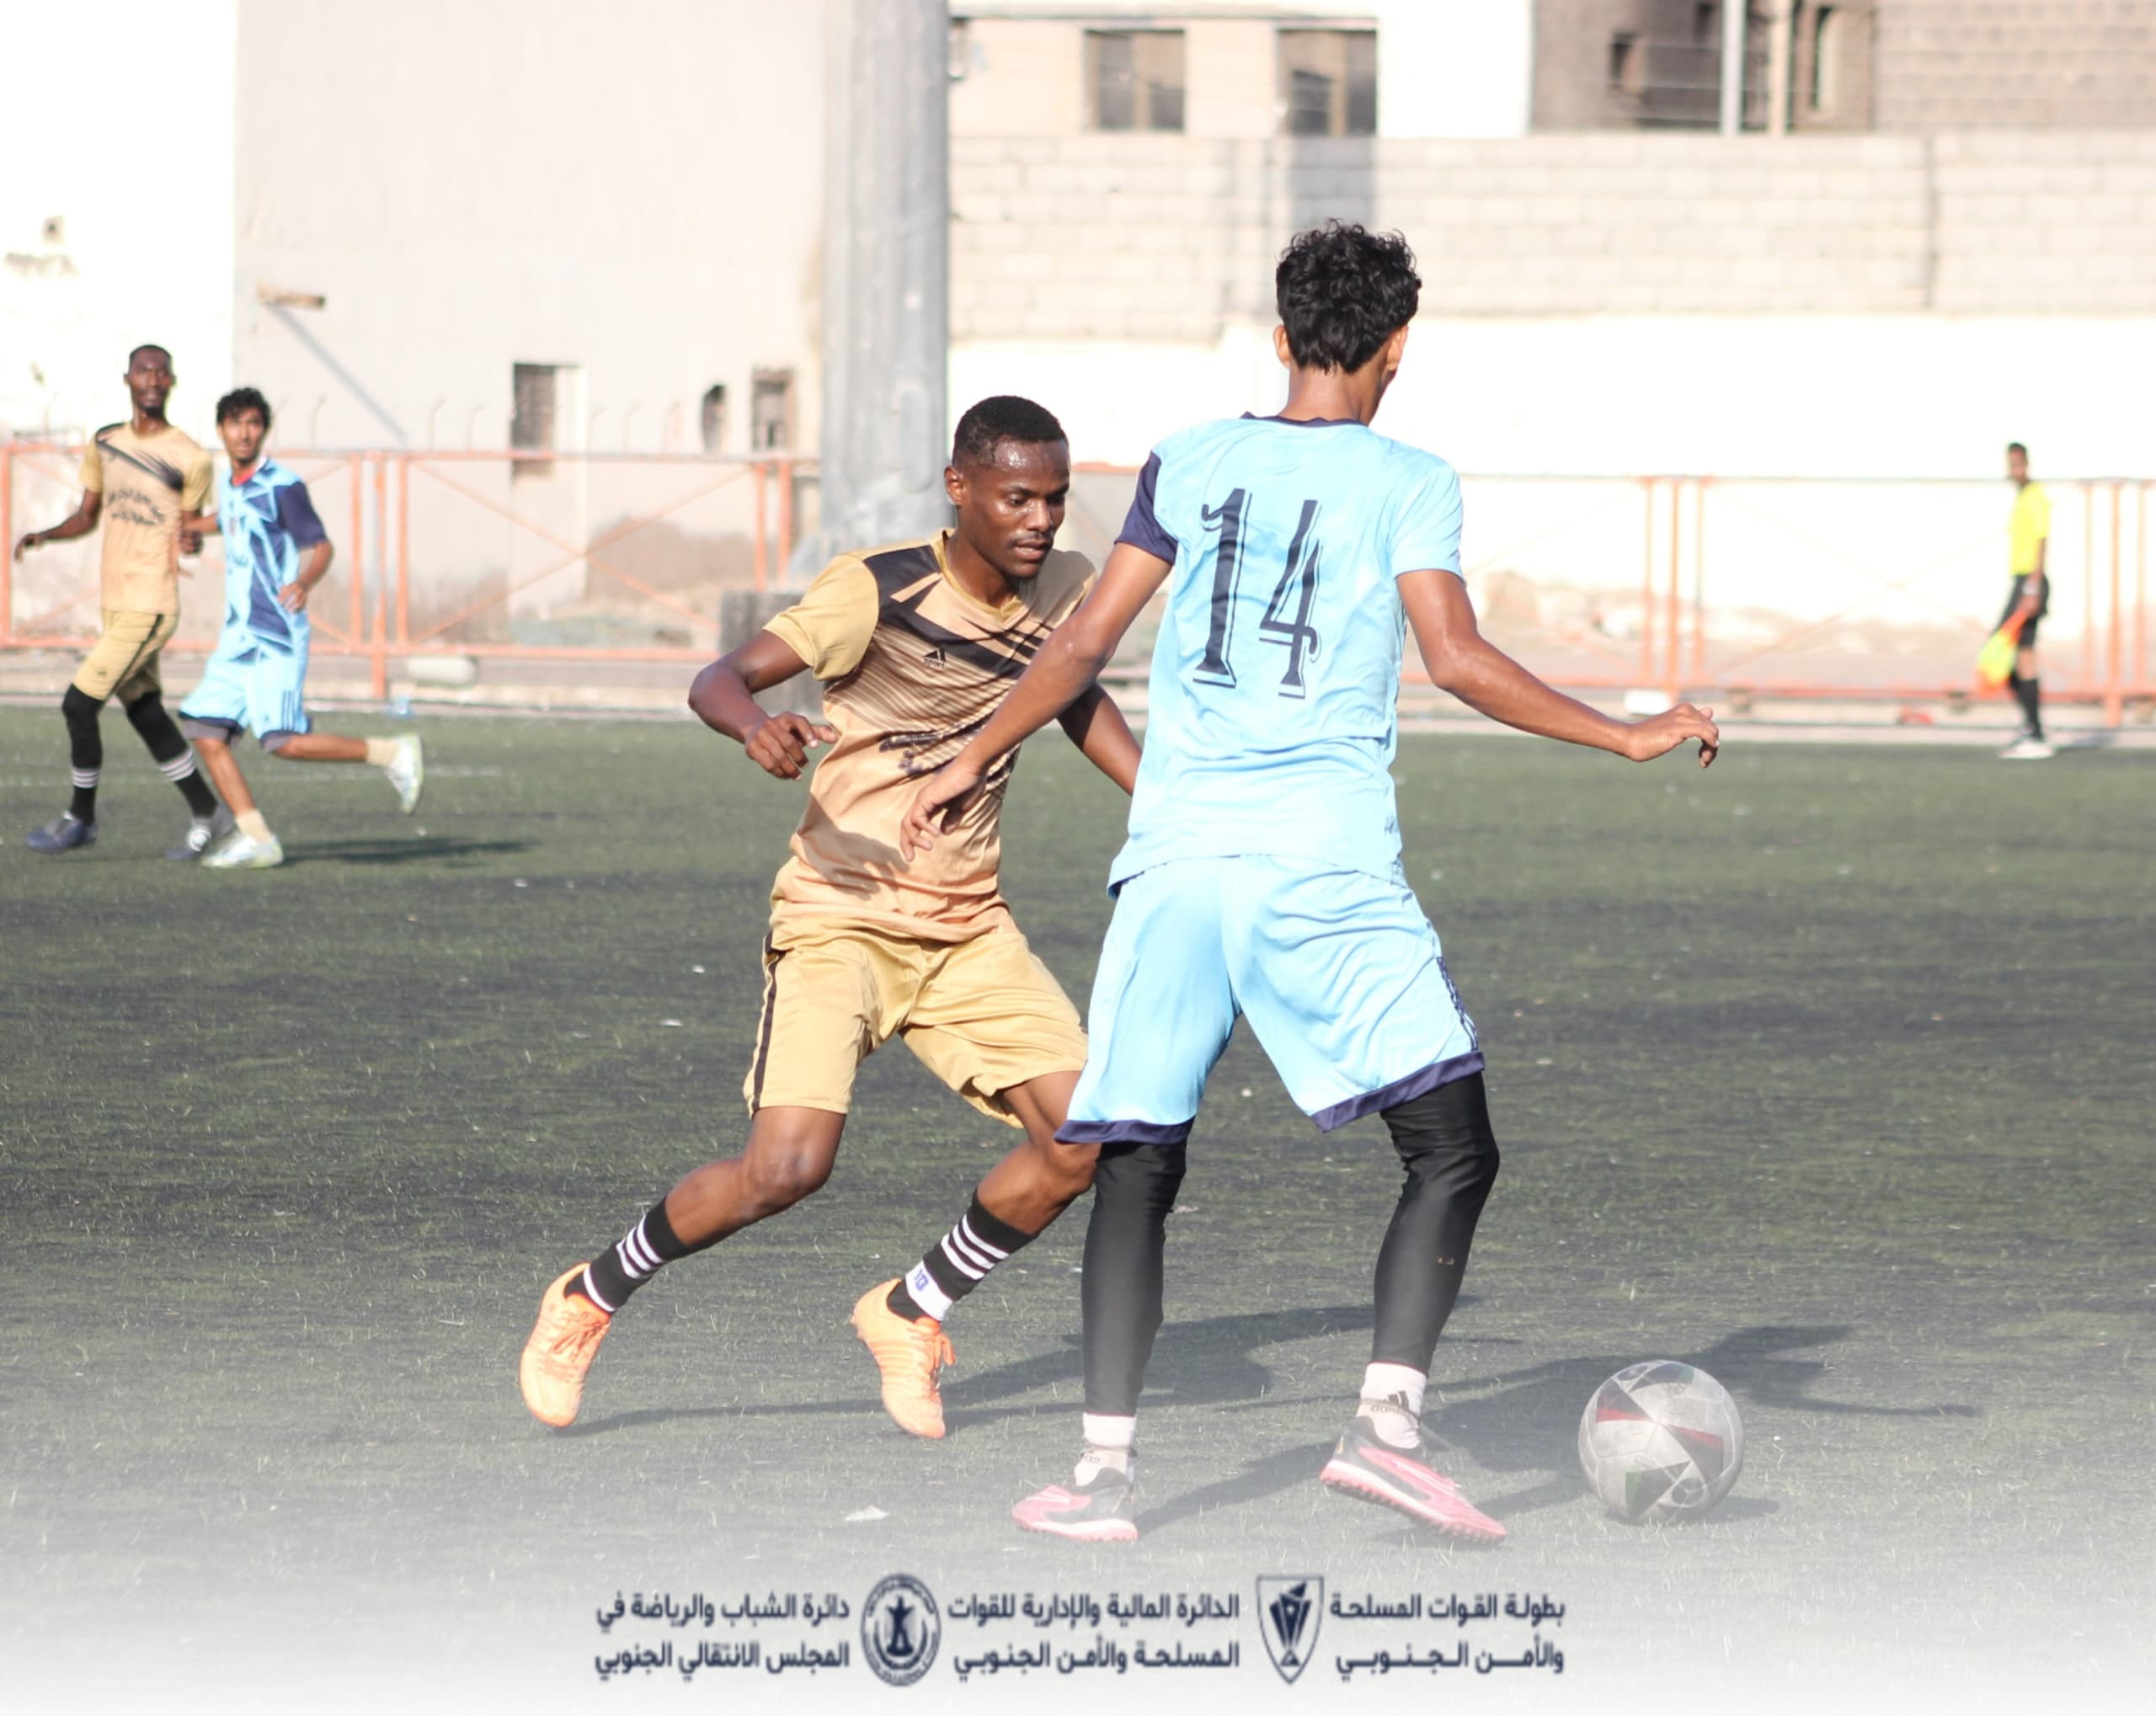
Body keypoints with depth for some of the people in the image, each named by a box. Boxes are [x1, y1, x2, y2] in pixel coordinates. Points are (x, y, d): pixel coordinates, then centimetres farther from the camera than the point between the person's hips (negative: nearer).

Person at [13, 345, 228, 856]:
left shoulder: (190, 459, -8)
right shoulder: (104, 443, 9)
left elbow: (191, 527, 1)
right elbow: (87, 517, 17)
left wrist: (189, 538, -22)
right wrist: (44, 536, -1)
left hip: (148, 608, -7)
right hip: (114, 604, 7)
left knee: (79, 705, -9)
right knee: (146, 714, 12)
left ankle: (80, 818, 7)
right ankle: (206, 812, 24)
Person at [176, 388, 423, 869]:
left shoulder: (281, 486, -12)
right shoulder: (230, 485, 12)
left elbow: (321, 546, -16)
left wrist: (305, 582, -34)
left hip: (276, 637, -8)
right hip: (239, 634, 8)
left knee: (284, 742, -15)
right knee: (205, 730, -2)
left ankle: (394, 755, 1)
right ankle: (255, 839, 2)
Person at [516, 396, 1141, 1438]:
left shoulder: (1064, 591, 3)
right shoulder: (880, 590, -15)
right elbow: (719, 678, -18)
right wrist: (754, 725, -41)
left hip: (969, 930, 6)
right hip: (840, 916, -6)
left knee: (1083, 1140, -7)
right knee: (788, 1166, -20)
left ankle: (908, 1314, 15)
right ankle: (589, 1301, 5)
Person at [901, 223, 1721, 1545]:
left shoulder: (1190, 464, 12)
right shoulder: (1410, 484, 2)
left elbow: (1085, 644, 11)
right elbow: (1459, 662, -8)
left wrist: (975, 763, 23)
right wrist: (1627, 739, 0)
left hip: (1177, 857, 4)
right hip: (1329, 865, -3)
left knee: (1139, 1163, 9)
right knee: (1453, 1149, 3)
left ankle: (1108, 1465, 0)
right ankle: (1388, 1421, -14)